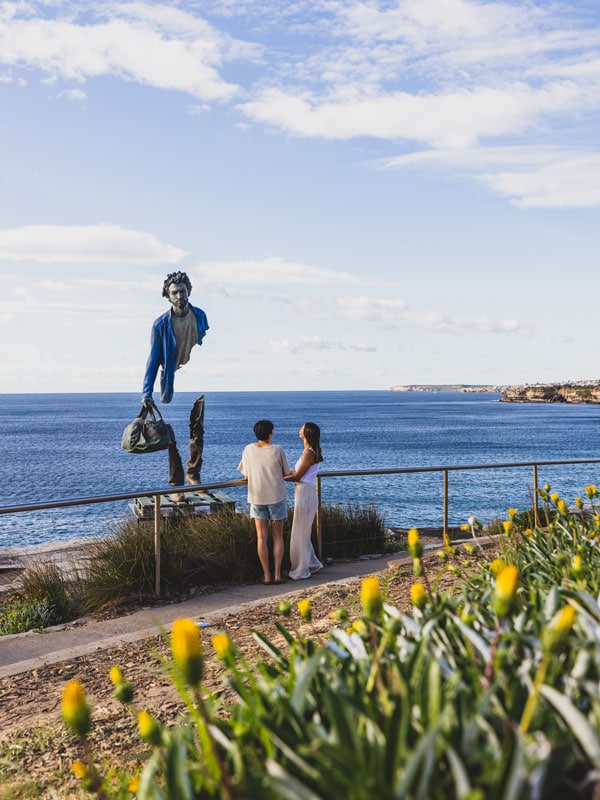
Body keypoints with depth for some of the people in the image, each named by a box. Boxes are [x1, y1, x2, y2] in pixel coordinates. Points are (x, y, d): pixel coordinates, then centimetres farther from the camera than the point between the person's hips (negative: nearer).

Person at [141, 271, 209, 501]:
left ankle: (193, 474, 26)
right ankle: (176, 485, 9)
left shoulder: (200, 316, -2)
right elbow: (154, 359, -8)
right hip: (173, 386, -2)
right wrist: (147, 392, -15)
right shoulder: (161, 324, -10)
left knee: (197, 432, 9)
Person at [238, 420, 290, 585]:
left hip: (257, 498, 1)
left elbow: (246, 476, 3)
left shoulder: (249, 449, -5)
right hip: (277, 497, -1)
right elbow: (286, 473, 0)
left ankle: (266, 575, 6)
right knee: (278, 537, 9)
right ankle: (277, 574, 6)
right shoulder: (277, 450, -10)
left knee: (262, 538, 7)